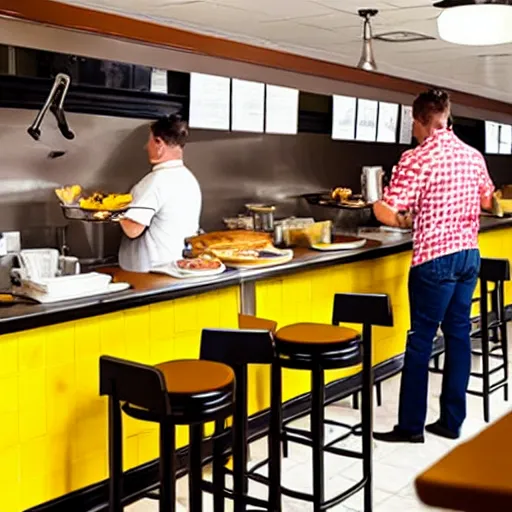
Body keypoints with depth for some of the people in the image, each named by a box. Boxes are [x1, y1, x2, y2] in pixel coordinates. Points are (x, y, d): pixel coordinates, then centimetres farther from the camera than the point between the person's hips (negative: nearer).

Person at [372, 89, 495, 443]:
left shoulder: (417, 159, -14)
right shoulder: (473, 155, 6)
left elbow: (390, 215, -17)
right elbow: (487, 202, 22)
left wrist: (376, 201, 5)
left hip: (435, 258, -7)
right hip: (469, 254, 7)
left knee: (421, 340, 1)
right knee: (459, 335, 12)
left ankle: (411, 426, 9)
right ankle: (452, 421, 20)